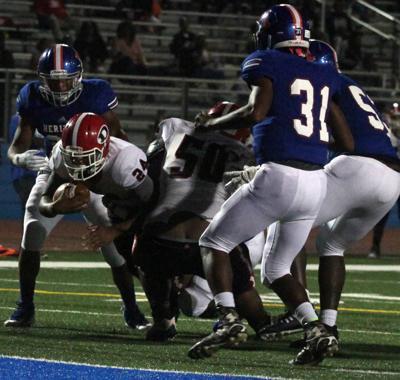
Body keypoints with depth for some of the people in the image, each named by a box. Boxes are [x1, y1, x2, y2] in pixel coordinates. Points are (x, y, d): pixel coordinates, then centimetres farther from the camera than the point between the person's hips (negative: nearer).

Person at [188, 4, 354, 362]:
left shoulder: (267, 64, 1)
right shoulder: (323, 75, 18)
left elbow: (256, 112, -16)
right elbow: (347, 143, 19)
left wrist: (211, 124, -1)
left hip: (279, 176, -6)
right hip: (316, 183, 6)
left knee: (214, 242, 9)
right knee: (278, 269, 20)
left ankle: (229, 318, -12)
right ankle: (317, 329, 0)